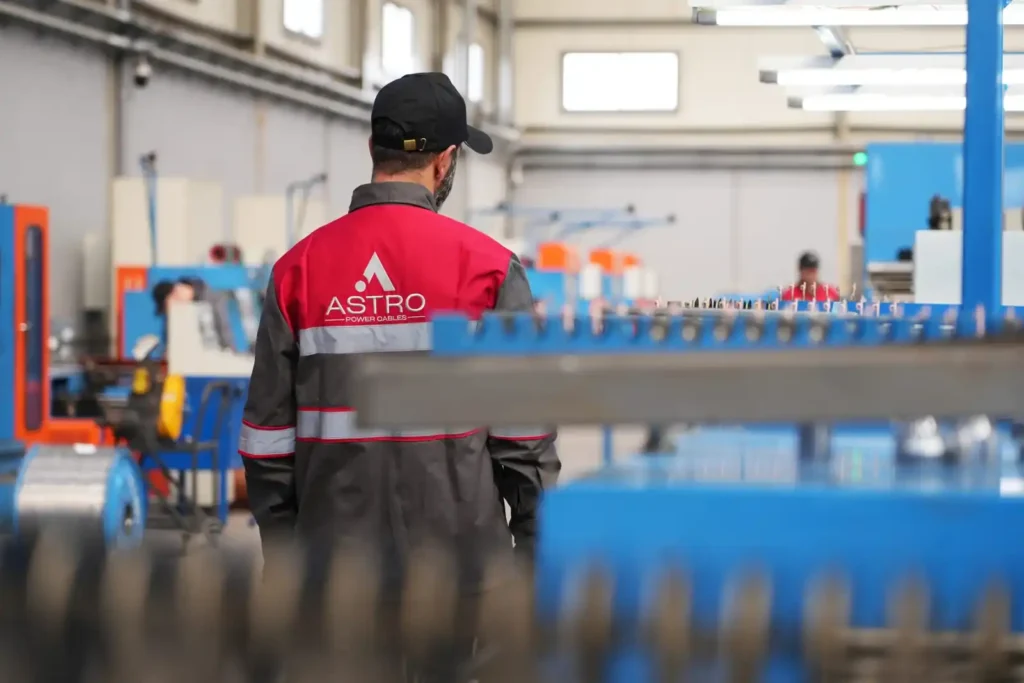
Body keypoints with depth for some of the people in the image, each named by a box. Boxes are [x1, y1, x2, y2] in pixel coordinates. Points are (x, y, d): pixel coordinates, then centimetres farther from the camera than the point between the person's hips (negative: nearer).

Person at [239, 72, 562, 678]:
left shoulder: (300, 268, 3)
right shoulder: (486, 266, -5)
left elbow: (269, 430, 5)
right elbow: (524, 426, -5)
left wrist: (281, 547, 14)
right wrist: (534, 544, 4)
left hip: (336, 563, 3)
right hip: (455, 558, -3)